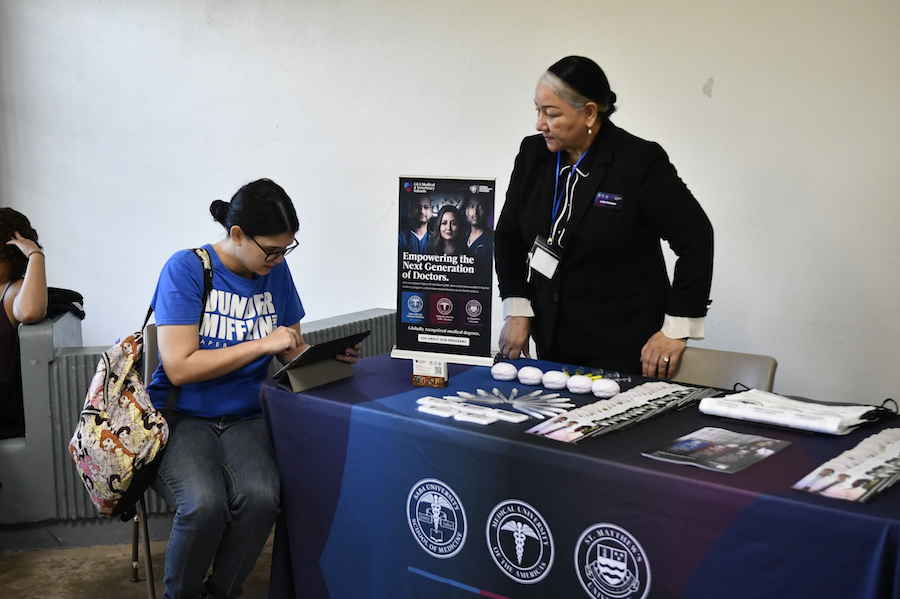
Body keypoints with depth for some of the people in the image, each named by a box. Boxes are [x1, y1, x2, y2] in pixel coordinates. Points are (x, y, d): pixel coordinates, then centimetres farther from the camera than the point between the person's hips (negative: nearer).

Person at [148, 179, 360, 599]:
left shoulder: (275, 271, 6)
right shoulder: (186, 269, -9)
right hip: (181, 417, -3)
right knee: (205, 504, -32)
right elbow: (179, 367, -16)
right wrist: (263, 344, -19)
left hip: (243, 419, 4)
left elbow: (294, 352, 14)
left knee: (261, 497, -28)